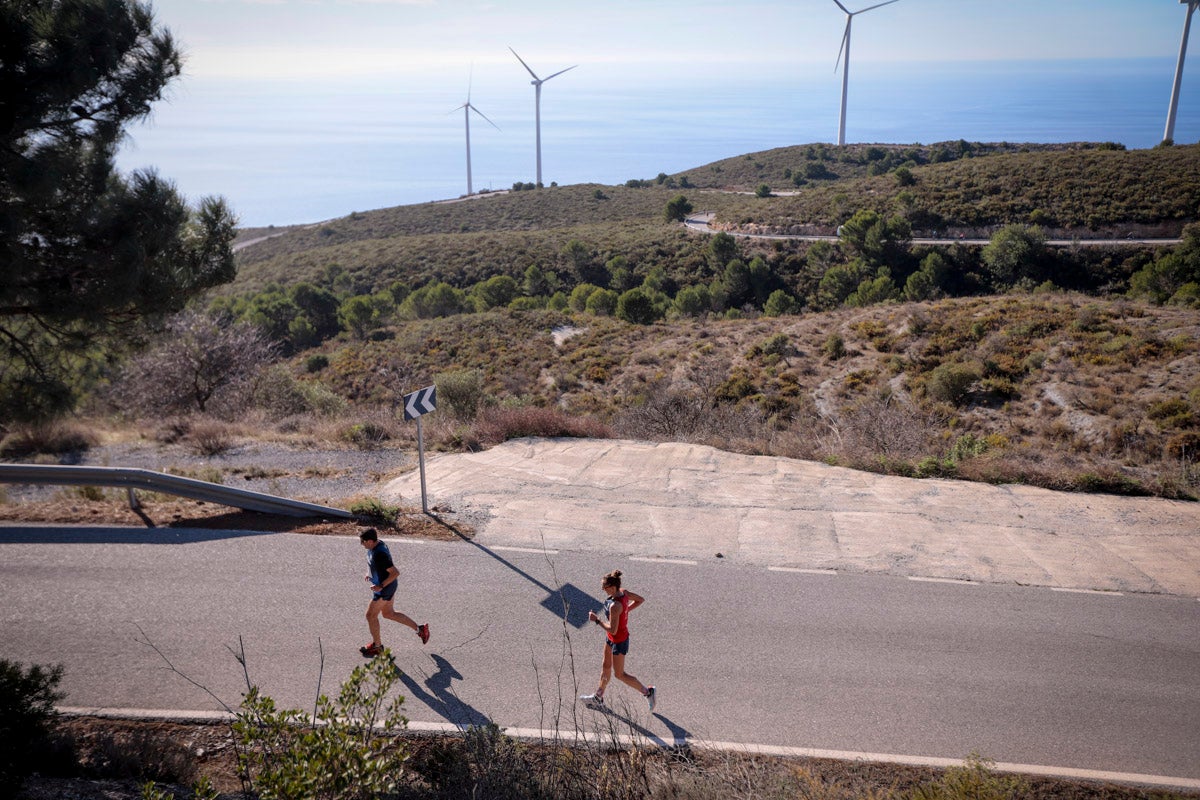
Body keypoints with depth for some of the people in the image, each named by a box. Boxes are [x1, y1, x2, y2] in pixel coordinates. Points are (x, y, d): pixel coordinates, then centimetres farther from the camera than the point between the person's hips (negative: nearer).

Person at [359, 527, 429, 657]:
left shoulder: (380, 554, -32)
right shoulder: (377, 544, -3)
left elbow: (395, 572, -31)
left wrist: (381, 586, -25)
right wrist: (369, 573, 10)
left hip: (385, 588, -10)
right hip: (389, 586, 10)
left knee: (371, 616, 8)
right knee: (389, 613, 22)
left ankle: (377, 646, 28)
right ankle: (420, 629, 27)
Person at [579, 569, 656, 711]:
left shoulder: (614, 606, -36)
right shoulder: (624, 592, -11)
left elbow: (612, 630, -31)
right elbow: (641, 600, 5)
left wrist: (597, 619, -21)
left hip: (619, 641, -9)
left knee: (619, 674, 11)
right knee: (606, 667, 23)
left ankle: (648, 692, 24)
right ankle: (598, 698, 41)